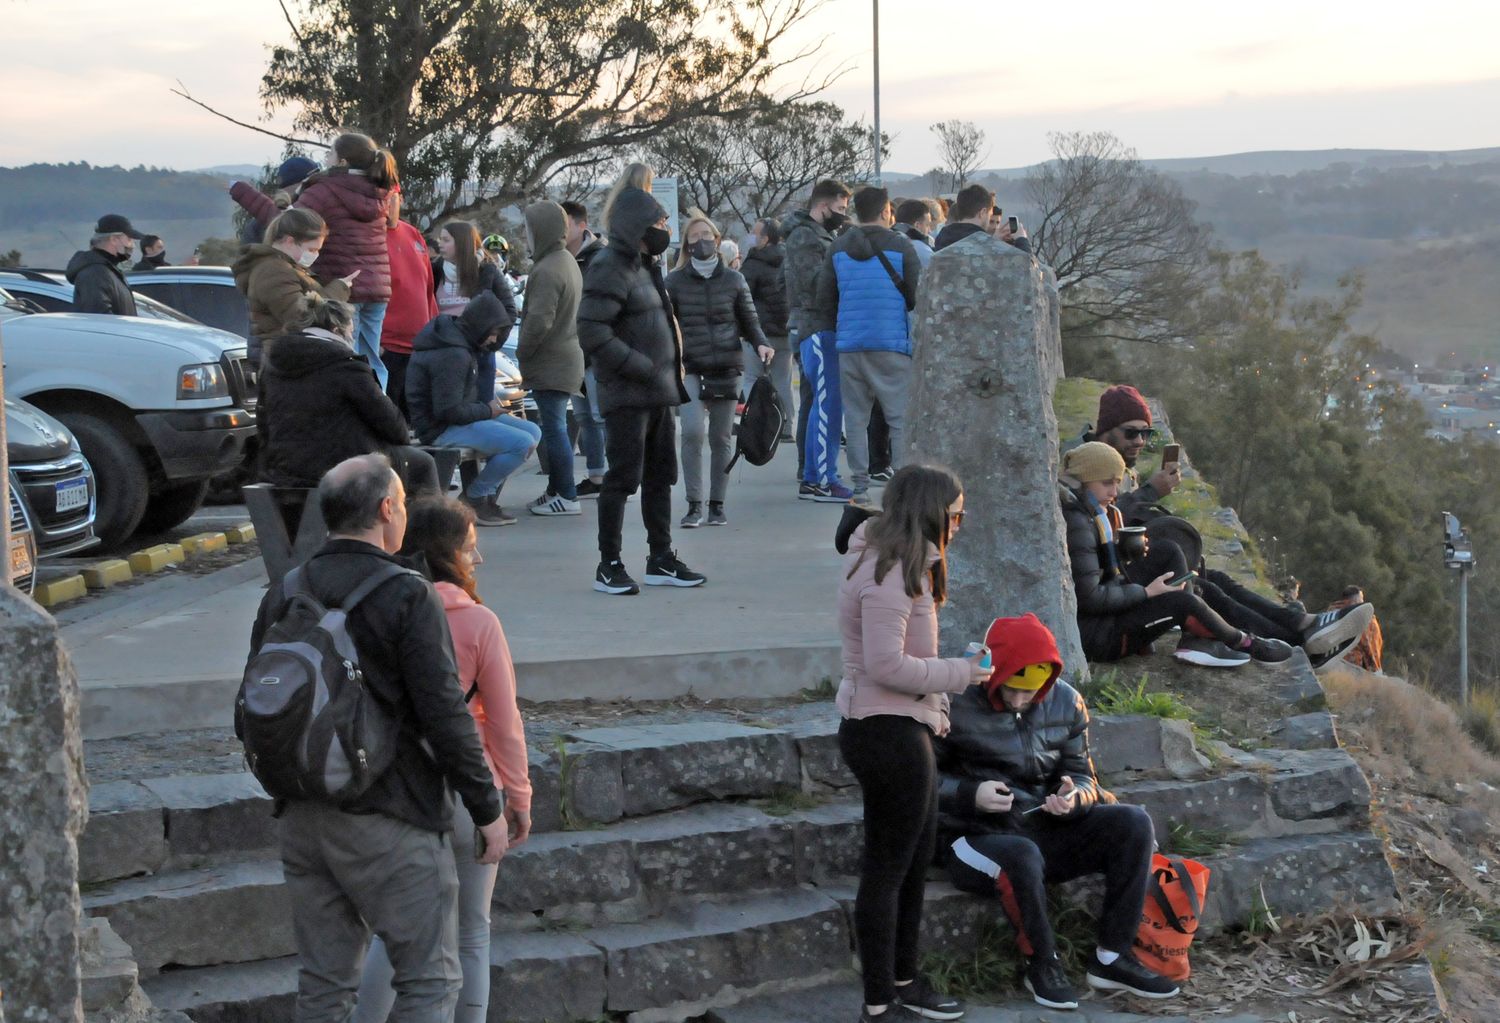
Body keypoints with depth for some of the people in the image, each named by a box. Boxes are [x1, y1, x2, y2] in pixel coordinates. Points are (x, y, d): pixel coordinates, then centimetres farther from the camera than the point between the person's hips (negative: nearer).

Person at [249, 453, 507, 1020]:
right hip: (388, 818, -6)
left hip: (302, 818, 7)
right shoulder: (408, 596, -12)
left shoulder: (283, 594, 7)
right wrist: (487, 808, -5)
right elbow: (445, 715, -14)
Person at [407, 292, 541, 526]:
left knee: (533, 431, 6)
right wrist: (488, 410, -12)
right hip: (442, 429, -11)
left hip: (458, 419, 11)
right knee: (523, 444, -22)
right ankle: (474, 498, -5)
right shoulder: (452, 355, -23)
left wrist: (490, 403, 6)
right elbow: (448, 411, -26)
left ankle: (488, 497, 9)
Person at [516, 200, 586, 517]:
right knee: (556, 428, 16)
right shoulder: (567, 261, 13)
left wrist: (522, 352, -10)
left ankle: (566, 496, -2)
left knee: (554, 428, -5)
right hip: (567, 358, 10)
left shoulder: (546, 271, -19)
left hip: (550, 365, -10)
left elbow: (539, 321, -25)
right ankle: (557, 490, 23)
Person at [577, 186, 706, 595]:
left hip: (659, 393, 9)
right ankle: (609, 566, 2)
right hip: (627, 396, -9)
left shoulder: (645, 266, 16)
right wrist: (642, 368, -20)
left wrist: (671, 375, 14)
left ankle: (661, 559, 22)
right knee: (624, 477, -6)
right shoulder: (610, 269, -14)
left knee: (661, 475, 13)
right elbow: (592, 333, -23)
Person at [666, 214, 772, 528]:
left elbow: (749, 321, 12)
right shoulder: (675, 281, 4)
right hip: (691, 369, -2)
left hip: (727, 366, 2)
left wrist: (761, 344, -7)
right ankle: (694, 505, -10)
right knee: (692, 430, -18)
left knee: (721, 438, 5)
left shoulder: (733, 280, 8)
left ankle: (717, 505, 15)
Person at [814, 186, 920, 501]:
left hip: (849, 345, 4)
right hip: (891, 345, -4)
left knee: (855, 418, 8)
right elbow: (917, 296, -2)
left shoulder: (838, 248, 10)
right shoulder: (900, 246, -3)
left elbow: (825, 298, 12)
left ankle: (860, 486, 8)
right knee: (901, 417, 0)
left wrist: (829, 335, 20)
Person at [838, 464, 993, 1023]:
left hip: (903, 728, 11)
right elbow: (886, 664, -25)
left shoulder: (901, 566, 13)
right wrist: (958, 674, -15)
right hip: (887, 731, -11)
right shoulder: (888, 577, -21)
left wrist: (935, 705, 11)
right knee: (886, 870, -2)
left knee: (915, 859, 20)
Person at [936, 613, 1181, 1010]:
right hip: (977, 837, -6)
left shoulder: (1065, 702, 4)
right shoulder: (956, 705, -11)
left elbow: (1082, 776, 10)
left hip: (1044, 830, 6)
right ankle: (1042, 964, -14)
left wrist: (1073, 796, -14)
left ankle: (1112, 957, -9)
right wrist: (971, 794, -23)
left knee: (1134, 824, -13)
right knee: (1022, 855, -39)